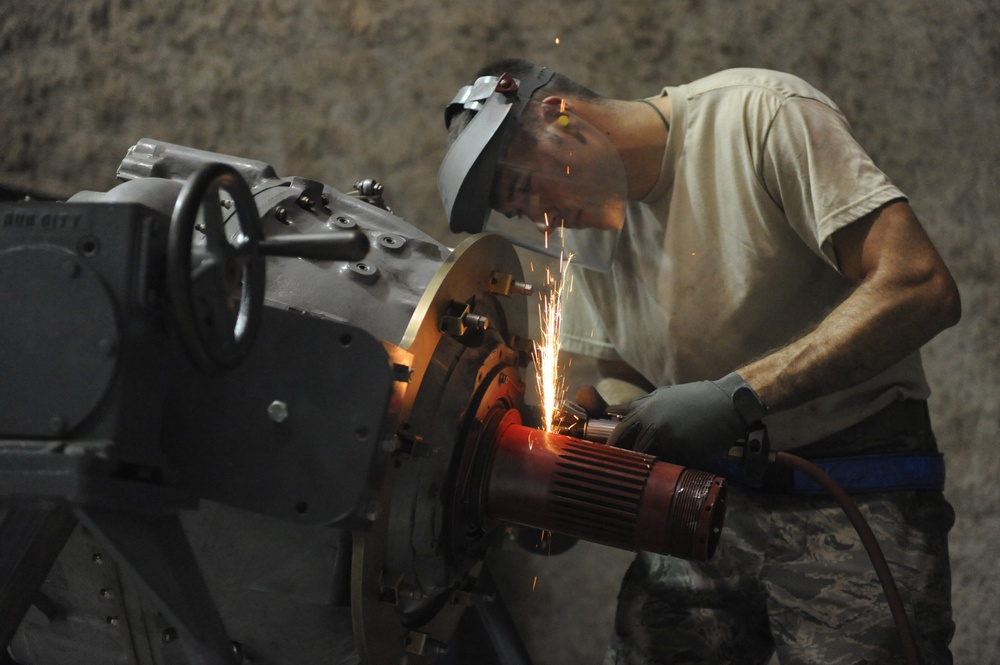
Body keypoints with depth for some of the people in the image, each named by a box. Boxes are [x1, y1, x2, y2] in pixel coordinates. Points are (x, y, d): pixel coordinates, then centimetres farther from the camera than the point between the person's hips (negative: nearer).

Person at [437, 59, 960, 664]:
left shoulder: (760, 113, -12)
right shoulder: (588, 226, 9)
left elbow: (922, 289, -21)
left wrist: (736, 394, -27)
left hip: (854, 497, -5)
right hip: (708, 494, 6)